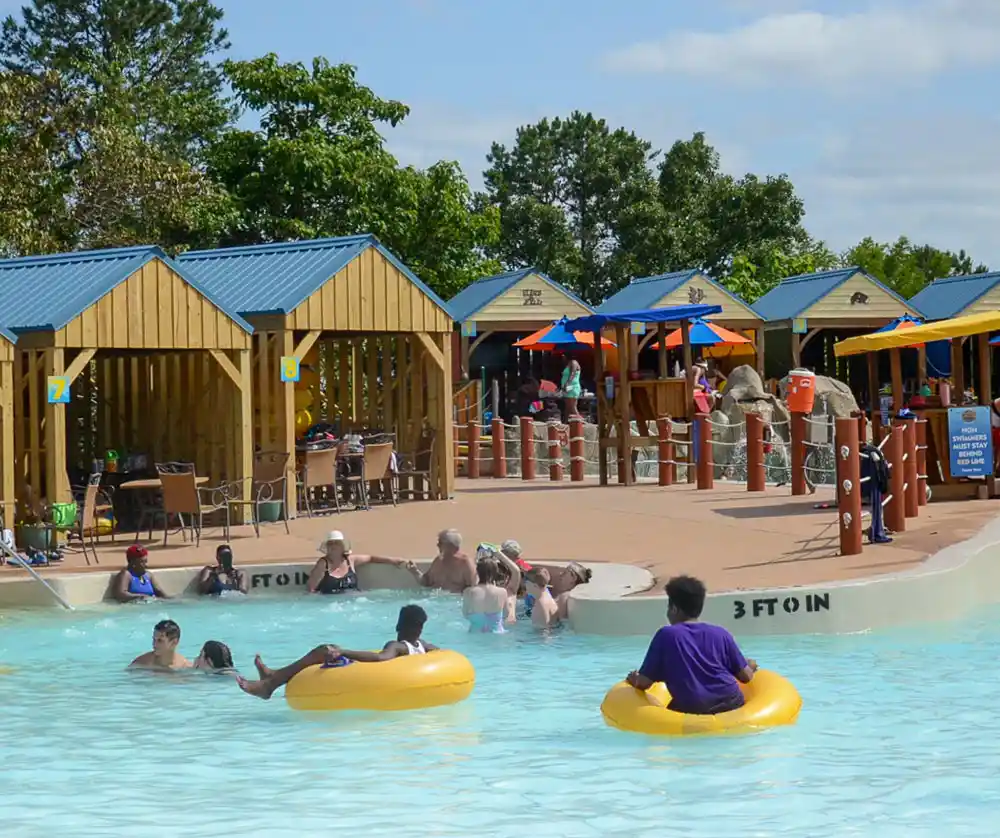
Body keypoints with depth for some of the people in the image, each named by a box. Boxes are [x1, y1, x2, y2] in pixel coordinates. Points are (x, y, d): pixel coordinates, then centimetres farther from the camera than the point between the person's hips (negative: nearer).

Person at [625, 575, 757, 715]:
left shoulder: (666, 635, 3)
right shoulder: (720, 634, 10)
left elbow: (644, 683, 2)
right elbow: (746, 676, 12)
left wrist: (633, 679, 27)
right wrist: (750, 666, 36)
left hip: (690, 710, -3)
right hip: (730, 704, 3)